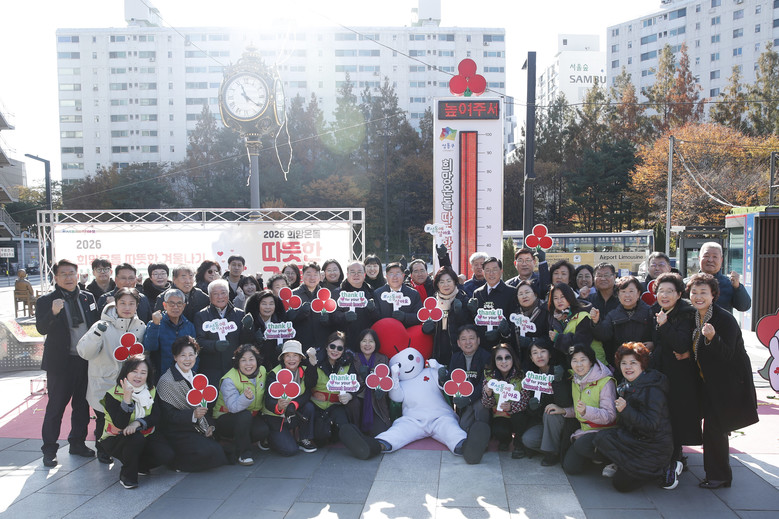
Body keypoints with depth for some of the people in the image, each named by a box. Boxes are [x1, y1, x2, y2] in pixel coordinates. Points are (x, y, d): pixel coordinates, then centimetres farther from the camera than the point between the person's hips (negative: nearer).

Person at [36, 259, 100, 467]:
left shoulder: (88, 297, 7)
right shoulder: (46, 301, -5)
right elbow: (41, 329, -17)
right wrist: (53, 313, -33)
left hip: (86, 360, 4)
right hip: (60, 362, -4)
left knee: (82, 405, 14)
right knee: (56, 406, 3)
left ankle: (77, 442, 29)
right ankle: (49, 449, 16)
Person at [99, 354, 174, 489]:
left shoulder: (151, 391, -1)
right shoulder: (113, 394, -15)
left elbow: (156, 417, -8)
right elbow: (119, 424, -25)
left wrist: (138, 423, -28)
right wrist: (127, 399, -36)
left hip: (146, 436, 4)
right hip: (116, 440, -4)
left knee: (167, 455, -19)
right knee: (136, 437, -37)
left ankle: (139, 465, 12)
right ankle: (127, 475, -12)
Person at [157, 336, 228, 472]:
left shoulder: (195, 377, 12)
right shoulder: (166, 381, -12)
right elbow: (168, 415, -16)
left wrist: (209, 426, 0)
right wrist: (193, 415, -29)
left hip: (198, 430, 8)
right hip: (177, 433, -8)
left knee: (220, 451, -10)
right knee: (207, 452, -27)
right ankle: (177, 462, -1)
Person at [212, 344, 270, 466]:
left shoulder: (262, 371, -5)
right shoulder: (229, 380, -22)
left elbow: (265, 396, 11)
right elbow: (233, 407, -37)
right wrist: (246, 397, -55)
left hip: (253, 416, 5)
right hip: (225, 419, -5)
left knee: (264, 430, -26)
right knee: (245, 414, -36)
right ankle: (243, 453, -18)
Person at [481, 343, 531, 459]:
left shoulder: (521, 376, -14)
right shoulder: (489, 376, -8)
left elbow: (525, 401, -19)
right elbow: (486, 405, -8)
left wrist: (511, 406, -39)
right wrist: (488, 394, -31)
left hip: (518, 416, 0)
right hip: (499, 416, 1)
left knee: (518, 414, -32)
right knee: (499, 431, -29)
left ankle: (519, 444, -1)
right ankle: (505, 439, 12)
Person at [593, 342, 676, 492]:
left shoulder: (653, 390, -19)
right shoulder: (627, 385, 7)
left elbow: (651, 425, -27)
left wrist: (625, 410, -31)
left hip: (655, 448, -7)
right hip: (633, 439, 7)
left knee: (621, 484, -13)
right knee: (601, 437, -18)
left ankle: (665, 469, 3)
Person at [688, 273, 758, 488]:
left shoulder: (725, 319, -19)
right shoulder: (695, 317, 4)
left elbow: (727, 355, -23)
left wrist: (712, 338, -40)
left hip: (728, 384, -7)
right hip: (710, 382, 7)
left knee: (714, 429, -5)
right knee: (712, 429, 13)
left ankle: (719, 476, 10)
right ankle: (717, 473, 28)